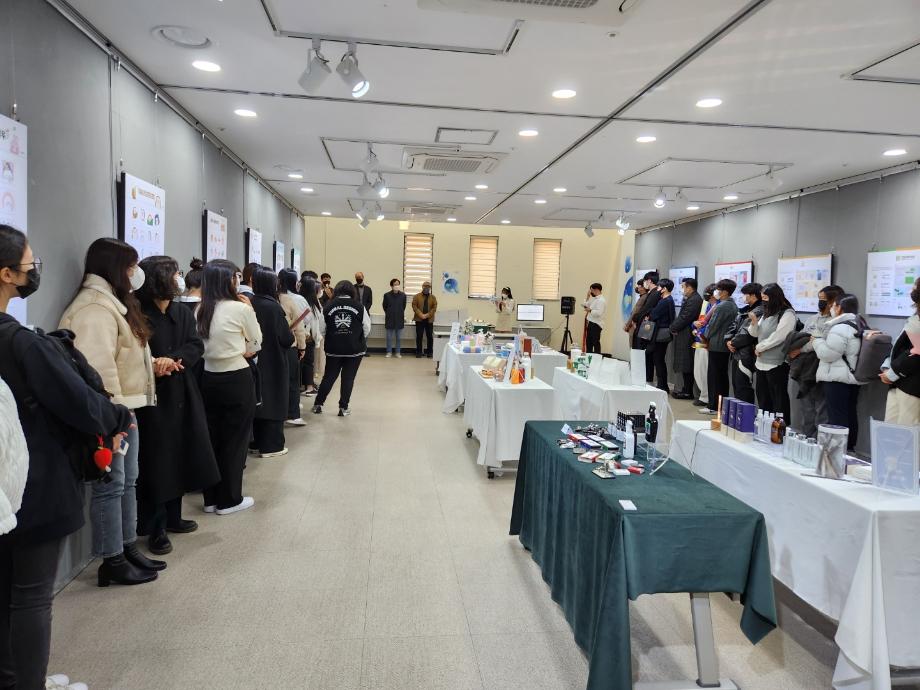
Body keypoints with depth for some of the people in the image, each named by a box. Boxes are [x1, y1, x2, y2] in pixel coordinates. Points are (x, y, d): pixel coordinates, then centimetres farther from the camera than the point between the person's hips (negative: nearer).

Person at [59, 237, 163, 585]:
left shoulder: (112, 301, 17)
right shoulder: (95, 308, -18)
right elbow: (99, 367, -25)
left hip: (125, 408, 11)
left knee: (128, 481, 16)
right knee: (111, 485, -1)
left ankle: (128, 548, 27)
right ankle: (113, 561, 11)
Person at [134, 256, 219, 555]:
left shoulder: (183, 313, 9)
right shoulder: (139, 315, -8)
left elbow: (196, 346, -2)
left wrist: (172, 360, -18)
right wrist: (158, 365, -23)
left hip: (183, 395, 6)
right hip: (153, 396, -6)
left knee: (180, 457, 12)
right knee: (157, 461, -1)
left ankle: (173, 517, 26)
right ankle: (155, 528, 9)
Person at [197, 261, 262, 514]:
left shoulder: (200, 310, 2)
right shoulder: (241, 308, -13)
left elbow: (201, 345, 14)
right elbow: (255, 344, -1)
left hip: (208, 379, 6)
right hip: (236, 380, -6)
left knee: (212, 437, 15)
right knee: (235, 439, 6)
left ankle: (211, 498, 25)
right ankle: (229, 500, 15)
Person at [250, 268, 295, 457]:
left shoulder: (250, 304, -1)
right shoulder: (273, 307, -18)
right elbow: (287, 339, -19)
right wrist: (291, 335, 2)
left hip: (255, 361, 6)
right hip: (274, 362, -6)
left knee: (258, 399, 16)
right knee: (273, 401, 4)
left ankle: (257, 442, 25)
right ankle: (270, 446, 9)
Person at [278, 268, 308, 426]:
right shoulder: (293, 299, -12)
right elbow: (299, 326, -10)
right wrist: (302, 346, 0)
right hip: (290, 345, -4)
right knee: (292, 380, 5)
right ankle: (292, 415, 5)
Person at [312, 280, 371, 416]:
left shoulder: (328, 306, -4)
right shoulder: (359, 306, -7)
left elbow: (322, 329, 1)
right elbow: (367, 328, -2)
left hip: (333, 349, 2)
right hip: (355, 349, -2)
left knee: (329, 377, 14)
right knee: (348, 378, 7)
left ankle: (317, 404, 19)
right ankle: (343, 408, 10)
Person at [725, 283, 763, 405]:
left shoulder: (759, 312, -15)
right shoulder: (744, 310, 16)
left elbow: (747, 333, -21)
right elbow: (734, 326, 17)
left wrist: (734, 343, -8)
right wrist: (728, 340, 0)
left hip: (746, 355, -9)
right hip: (736, 353, 9)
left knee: (743, 387, -6)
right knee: (736, 385, 15)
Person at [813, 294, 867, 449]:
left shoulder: (840, 328, -18)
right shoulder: (860, 324, 14)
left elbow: (827, 354, -19)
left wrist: (816, 340, -3)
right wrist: (821, 340, 20)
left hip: (837, 378, -10)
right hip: (853, 377, 10)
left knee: (837, 417, -6)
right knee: (850, 414, 13)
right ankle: (849, 448, 21)